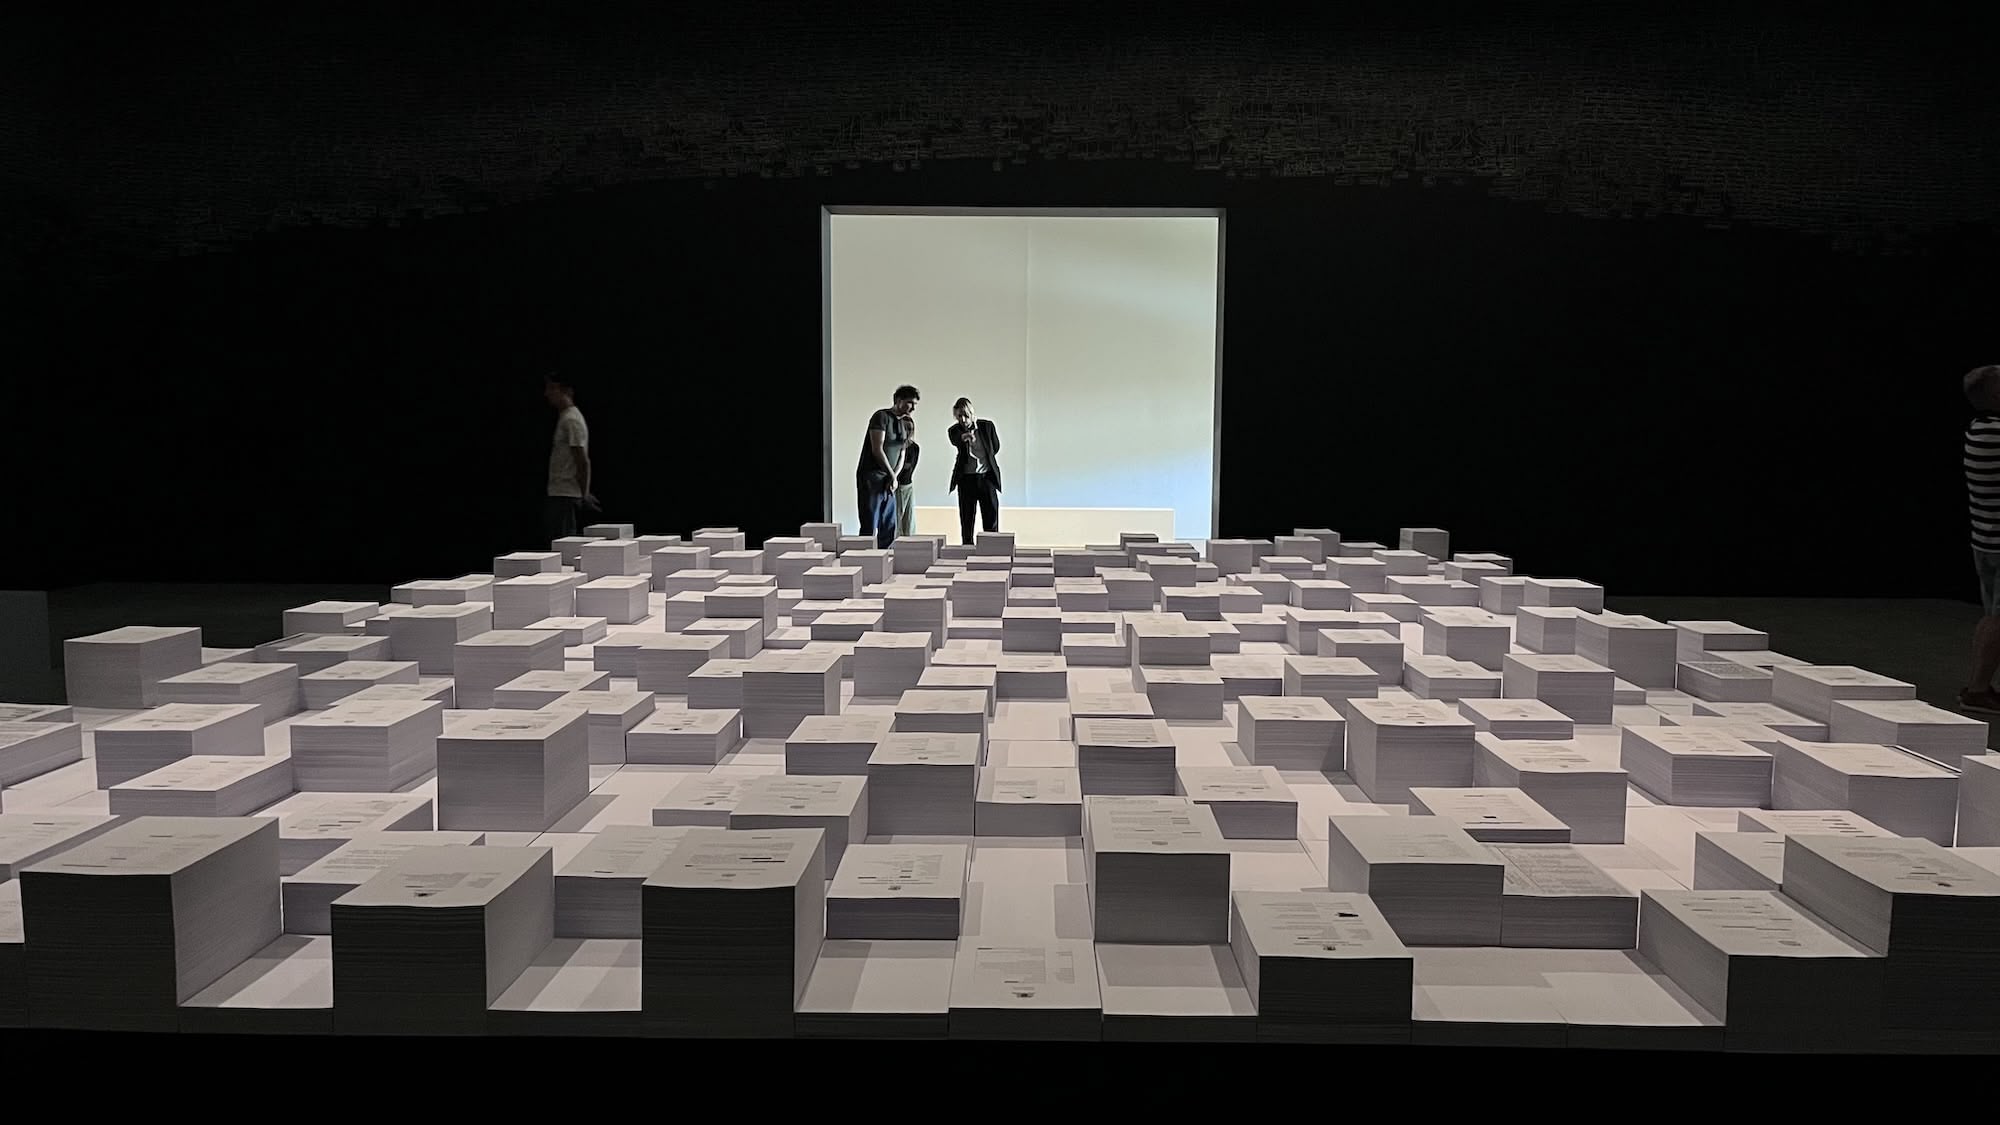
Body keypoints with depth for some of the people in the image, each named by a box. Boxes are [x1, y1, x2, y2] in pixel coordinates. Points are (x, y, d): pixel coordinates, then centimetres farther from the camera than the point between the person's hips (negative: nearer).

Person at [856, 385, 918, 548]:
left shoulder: (905, 424, 15)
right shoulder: (881, 417, -9)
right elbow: (877, 450, -15)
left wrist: (894, 477, -1)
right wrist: (892, 475, -10)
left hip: (888, 481, 8)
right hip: (871, 478, -8)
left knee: (889, 529, 6)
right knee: (870, 527, -10)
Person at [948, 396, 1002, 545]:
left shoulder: (987, 426, 1)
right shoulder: (955, 430, -1)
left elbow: (995, 447, 16)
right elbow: (955, 441, -26)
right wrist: (964, 437, -47)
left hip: (987, 477, 0)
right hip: (966, 478, 0)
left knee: (991, 521, -2)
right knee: (966, 520, 2)